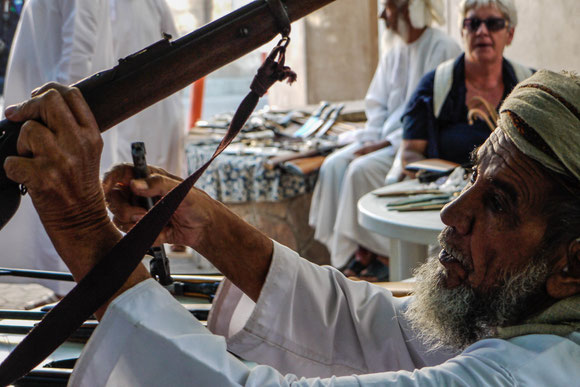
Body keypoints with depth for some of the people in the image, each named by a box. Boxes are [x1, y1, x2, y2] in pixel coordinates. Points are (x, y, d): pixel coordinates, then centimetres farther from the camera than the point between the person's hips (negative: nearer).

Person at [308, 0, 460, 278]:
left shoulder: (443, 49, -11)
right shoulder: (393, 54, 14)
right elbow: (377, 104, 15)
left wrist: (388, 143, -20)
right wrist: (370, 140, -4)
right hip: (386, 138, 8)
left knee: (363, 169, -27)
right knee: (334, 165, -12)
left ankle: (367, 252, -16)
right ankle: (344, 252, -11)